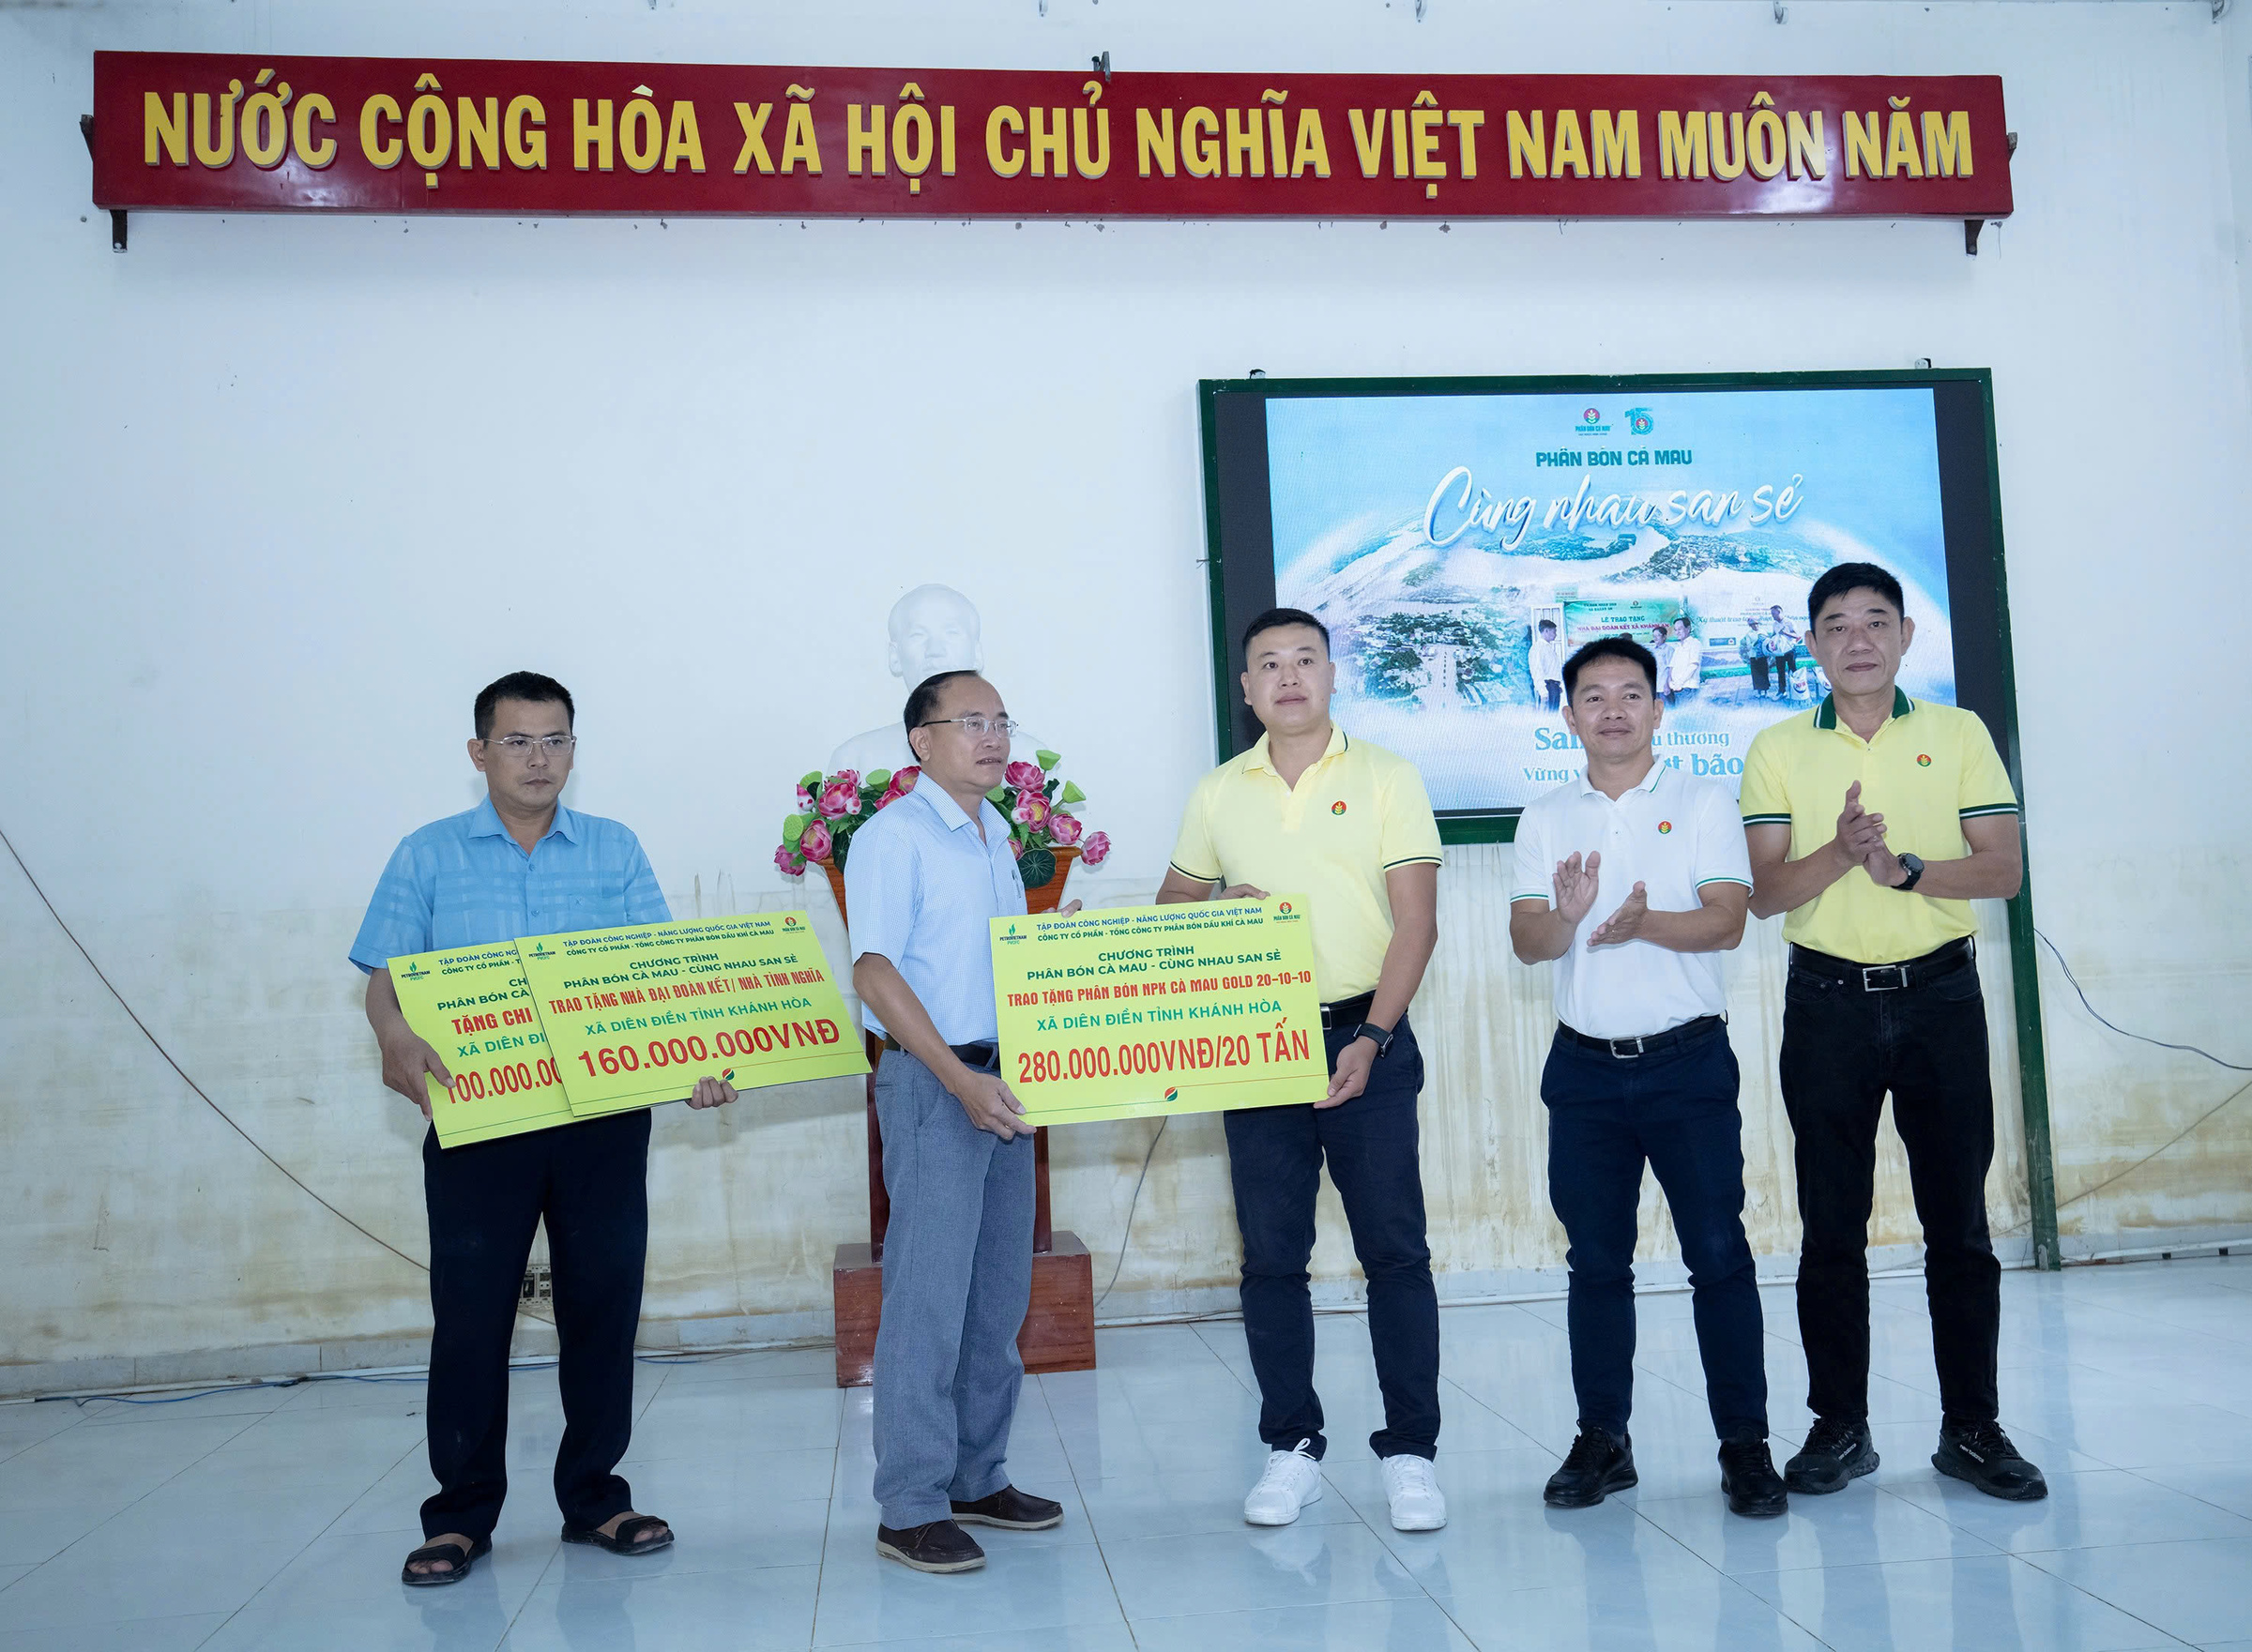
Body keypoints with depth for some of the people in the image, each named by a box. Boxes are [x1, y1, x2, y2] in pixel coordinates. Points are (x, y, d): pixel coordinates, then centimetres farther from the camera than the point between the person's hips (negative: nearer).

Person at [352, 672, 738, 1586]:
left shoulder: (615, 851, 9)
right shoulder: (430, 855, 8)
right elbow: (385, 978, 2)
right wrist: (399, 1044, -20)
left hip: (604, 1113, 1)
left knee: (603, 1301, 6)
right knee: (470, 1310, 1)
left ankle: (594, 1495, 20)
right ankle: (462, 1512, 15)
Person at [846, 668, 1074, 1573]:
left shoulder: (997, 835, 16)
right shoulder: (894, 836, -9)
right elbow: (874, 972, -16)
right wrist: (961, 1082, -20)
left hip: (1004, 1079, 8)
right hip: (931, 1082, -8)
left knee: (1000, 1294, 12)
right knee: (929, 1297, -5)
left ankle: (979, 1479, 24)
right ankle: (911, 1509, 4)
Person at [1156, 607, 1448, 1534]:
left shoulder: (1386, 779, 0)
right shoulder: (1217, 795, 9)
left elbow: (1416, 925, -5)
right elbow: (1169, 907, 21)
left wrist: (1370, 1037, -15)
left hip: (1366, 1040, -2)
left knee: (1394, 1250, -1)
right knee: (1271, 1255, 6)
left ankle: (1411, 1451, 9)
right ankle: (1292, 1449, 18)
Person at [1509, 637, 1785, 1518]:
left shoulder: (1702, 802, 3)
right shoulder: (1545, 818, 10)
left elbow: (1726, 919, -9)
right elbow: (1525, 940, 0)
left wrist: (1646, 922, -28)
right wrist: (1566, 918, -23)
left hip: (1687, 1059, -2)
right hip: (1585, 1067, 2)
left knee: (1719, 1253, -1)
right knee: (1595, 1261, 8)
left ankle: (1745, 1444, 8)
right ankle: (1602, 1439, 18)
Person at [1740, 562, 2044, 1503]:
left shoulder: (1959, 735, 6)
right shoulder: (1777, 750, 5)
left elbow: (2003, 869, -2)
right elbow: (1765, 891, -3)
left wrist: (1905, 867, -19)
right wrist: (1842, 851, -21)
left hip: (1940, 996, 0)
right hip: (1827, 1002, 0)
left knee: (1959, 1220, 4)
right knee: (1831, 1228, 5)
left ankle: (1971, 1428, 15)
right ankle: (1839, 1426, 16)